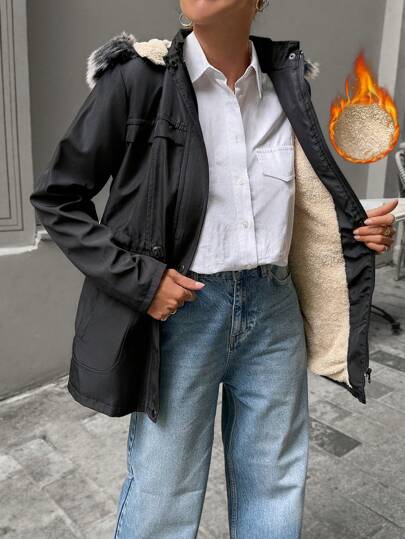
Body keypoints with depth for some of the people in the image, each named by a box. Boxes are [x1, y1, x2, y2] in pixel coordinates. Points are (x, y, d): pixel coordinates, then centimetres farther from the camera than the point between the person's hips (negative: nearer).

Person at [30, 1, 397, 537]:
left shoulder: (285, 81, 6)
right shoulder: (138, 76, -7)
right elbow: (56, 197, -3)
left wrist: (364, 231, 0)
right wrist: (137, 279, -13)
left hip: (275, 312, 4)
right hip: (181, 311, -3)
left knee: (276, 488, 19)